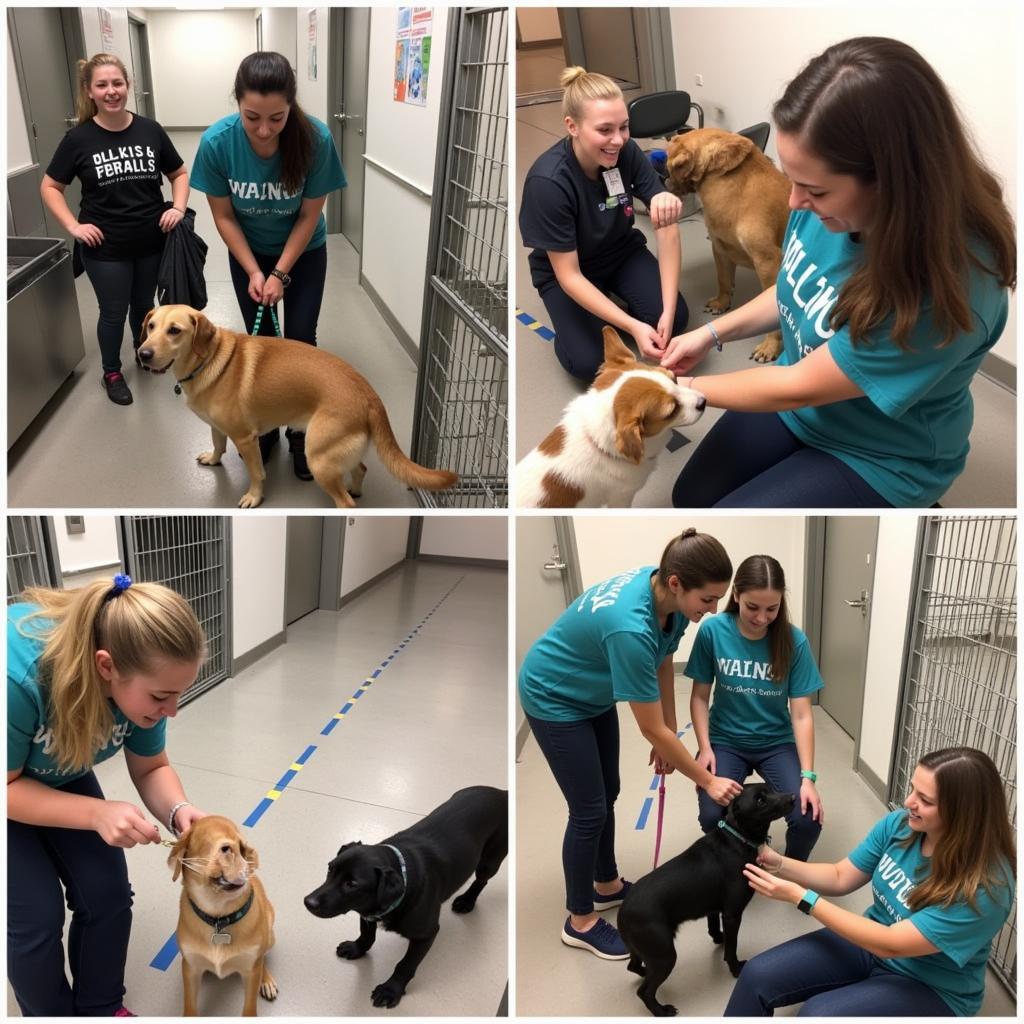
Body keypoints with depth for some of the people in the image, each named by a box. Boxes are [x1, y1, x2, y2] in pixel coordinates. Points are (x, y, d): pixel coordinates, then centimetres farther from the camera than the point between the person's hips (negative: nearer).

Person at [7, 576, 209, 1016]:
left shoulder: (140, 677, -26)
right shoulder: (17, 677, -43)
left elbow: (151, 769, -10)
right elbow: (9, 787, -27)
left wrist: (177, 811, -29)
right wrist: (97, 814, -37)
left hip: (59, 775, 4)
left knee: (107, 895, 0)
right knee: (36, 916, -7)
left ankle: (102, 1010, 24)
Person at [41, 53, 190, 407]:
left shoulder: (150, 130, -4)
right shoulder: (78, 138, -9)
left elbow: (179, 173, 9)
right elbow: (50, 186, 1)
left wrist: (178, 207, -7)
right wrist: (73, 226, -10)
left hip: (152, 242, 2)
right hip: (105, 248, -2)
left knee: (144, 304, 20)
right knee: (114, 312, 11)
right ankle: (112, 372, 31)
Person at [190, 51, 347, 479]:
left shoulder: (315, 138, -30)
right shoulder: (217, 141, -28)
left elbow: (309, 214, -18)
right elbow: (223, 215, -14)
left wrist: (281, 273, -18)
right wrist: (254, 271, -17)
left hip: (304, 252, -1)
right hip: (247, 252, 1)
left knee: (300, 339, -1)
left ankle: (301, 430, 16)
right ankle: (266, 424, 24)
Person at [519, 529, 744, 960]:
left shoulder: (666, 595, -16)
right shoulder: (630, 627, -39)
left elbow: (663, 666, 2)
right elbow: (652, 730, -28)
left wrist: (669, 736, 4)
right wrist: (707, 780, -16)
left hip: (593, 694, 8)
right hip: (553, 698, -8)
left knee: (607, 794, 19)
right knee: (589, 809, 1)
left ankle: (607, 885, 40)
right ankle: (580, 921, 21)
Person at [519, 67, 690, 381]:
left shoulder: (627, 152, -20)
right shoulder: (547, 182, -31)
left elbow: (666, 229, -20)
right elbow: (569, 275, -28)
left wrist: (667, 312, -32)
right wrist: (632, 326, -36)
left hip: (622, 251, 4)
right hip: (565, 270, -3)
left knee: (676, 318, -18)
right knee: (589, 362, -21)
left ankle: (615, 298, 11)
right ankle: (581, 318, 11)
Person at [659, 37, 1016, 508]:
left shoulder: (948, 291, -37)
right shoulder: (832, 203, -17)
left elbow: (798, 388, -28)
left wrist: (681, 388, -17)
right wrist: (712, 333, -2)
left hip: (876, 456, -6)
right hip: (798, 393, 6)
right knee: (690, 497, 10)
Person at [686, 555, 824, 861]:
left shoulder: (794, 641, -14)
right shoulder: (712, 631, -15)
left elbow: (801, 714, -12)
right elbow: (700, 696, -5)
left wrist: (807, 776, -19)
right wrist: (705, 748, -15)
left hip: (777, 742, 1)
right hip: (725, 740, -1)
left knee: (808, 819, -20)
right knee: (712, 817, -23)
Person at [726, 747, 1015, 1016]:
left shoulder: (984, 889, -29)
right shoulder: (899, 825, -11)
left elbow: (889, 945, -29)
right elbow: (841, 878, 0)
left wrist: (800, 897, -29)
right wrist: (778, 864, -17)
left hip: (930, 988, -5)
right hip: (874, 940, 6)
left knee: (816, 1014, -28)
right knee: (758, 975, -12)